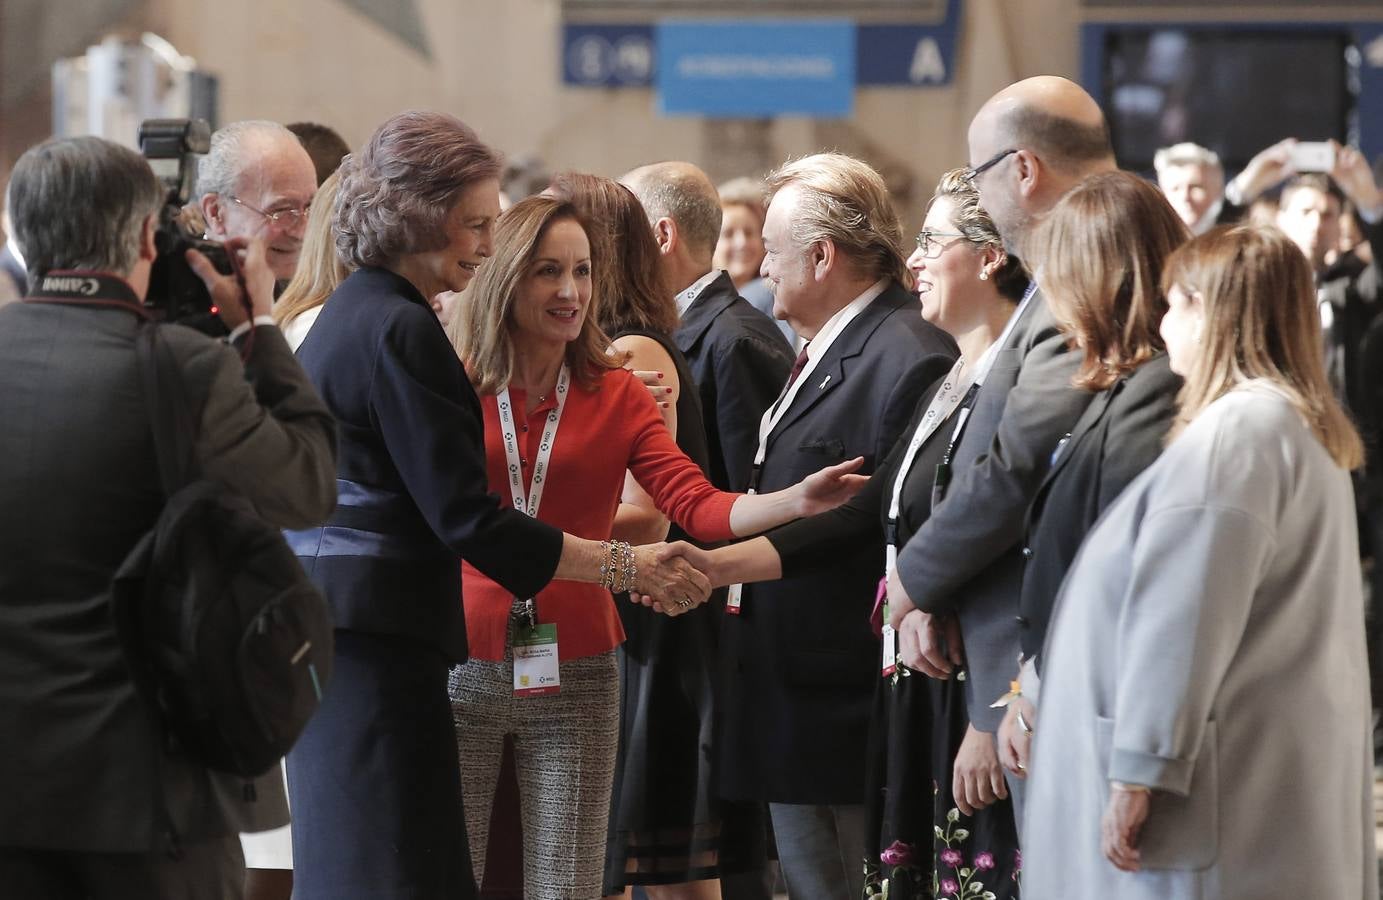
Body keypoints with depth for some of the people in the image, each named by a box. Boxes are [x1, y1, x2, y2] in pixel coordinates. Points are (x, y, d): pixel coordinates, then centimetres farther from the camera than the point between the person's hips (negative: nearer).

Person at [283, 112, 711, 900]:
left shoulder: (349, 314, 16)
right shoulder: (400, 331, -15)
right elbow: (464, 516, -17)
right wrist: (622, 564, -12)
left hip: (329, 630, 10)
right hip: (378, 643, -10)